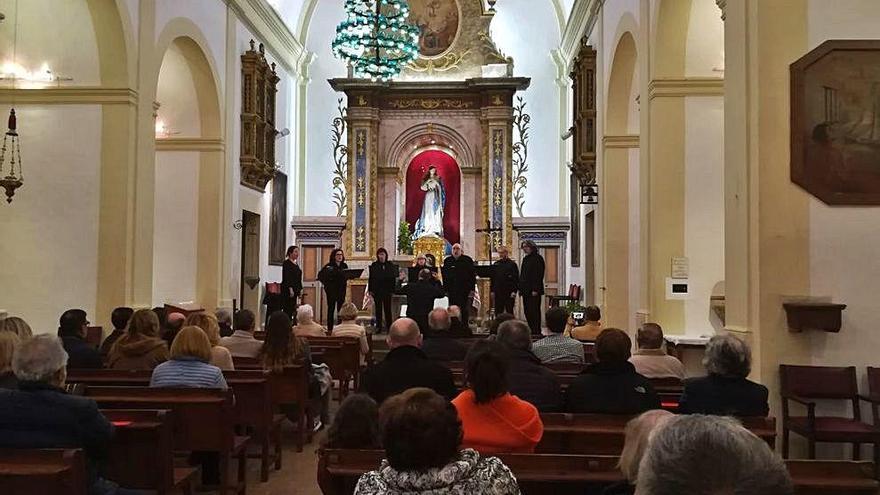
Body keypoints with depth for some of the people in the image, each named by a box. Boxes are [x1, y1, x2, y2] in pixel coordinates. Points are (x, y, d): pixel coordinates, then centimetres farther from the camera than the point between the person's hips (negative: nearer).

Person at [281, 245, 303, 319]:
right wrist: (290, 289, -22)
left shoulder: (296, 264, 17)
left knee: (292, 309, 7)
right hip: (287, 290, -9)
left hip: (295, 290, 9)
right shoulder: (286, 263, -8)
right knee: (287, 309, -9)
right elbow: (286, 277, -16)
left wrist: (300, 289, 15)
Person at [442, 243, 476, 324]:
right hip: (451, 290, 2)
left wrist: (472, 289, -9)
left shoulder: (467, 260, -1)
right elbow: (444, 276, 9)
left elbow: (473, 275, -3)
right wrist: (445, 289, 4)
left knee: (465, 311, 2)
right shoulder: (447, 261, 7)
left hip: (465, 290, -2)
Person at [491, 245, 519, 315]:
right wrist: (492, 290, 6)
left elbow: (516, 279, -5)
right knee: (498, 312, 6)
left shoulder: (512, 264, -1)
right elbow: (492, 279, 13)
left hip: (509, 292, -4)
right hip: (498, 292, 4)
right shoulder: (495, 264, 11)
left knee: (509, 311, 1)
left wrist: (514, 291, -12)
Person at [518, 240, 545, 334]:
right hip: (525, 290, 9)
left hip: (534, 291, -9)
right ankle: (531, 330, 15)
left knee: (534, 311, -7)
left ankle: (536, 331, -3)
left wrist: (535, 289, -20)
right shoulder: (525, 259, 19)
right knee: (527, 311, 9)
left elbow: (539, 275, -14)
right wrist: (521, 289, 15)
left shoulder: (537, 258, -8)